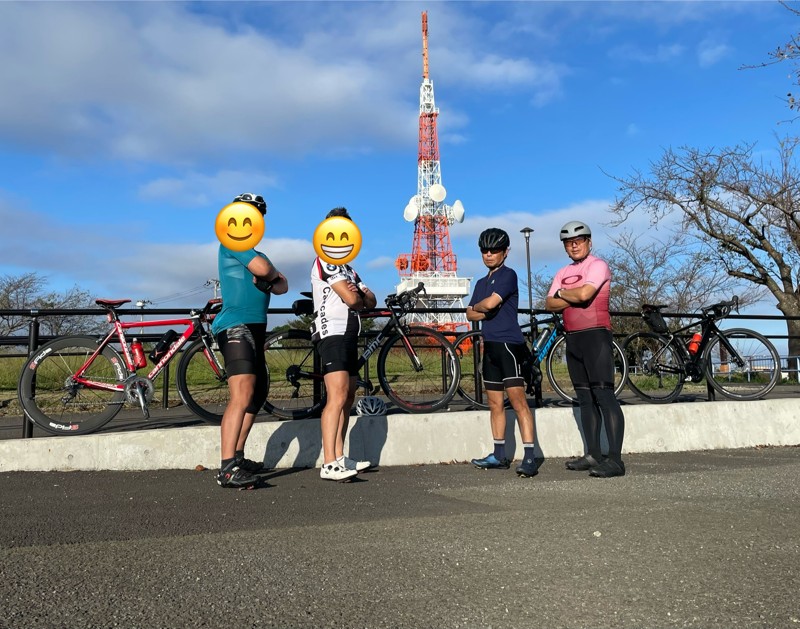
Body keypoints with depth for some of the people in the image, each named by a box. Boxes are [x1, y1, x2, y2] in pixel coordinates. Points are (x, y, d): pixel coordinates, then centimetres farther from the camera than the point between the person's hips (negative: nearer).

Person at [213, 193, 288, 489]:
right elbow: (263, 269, -16)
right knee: (242, 395, -22)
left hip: (255, 328, 10)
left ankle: (237, 457, 22)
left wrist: (269, 281, -6)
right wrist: (270, 273, 7)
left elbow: (282, 285, 16)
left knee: (258, 394, 14)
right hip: (236, 327, -10)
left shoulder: (253, 252, 25)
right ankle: (227, 469, -25)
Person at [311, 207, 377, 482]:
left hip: (349, 335, 10)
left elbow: (370, 301, 15)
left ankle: (340, 458, 16)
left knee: (348, 397, 10)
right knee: (337, 397, -19)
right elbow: (351, 299, -16)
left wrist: (362, 294, -7)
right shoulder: (326, 261, -6)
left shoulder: (346, 266, 24)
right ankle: (329, 465, -22)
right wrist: (359, 297, 7)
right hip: (332, 333, -10)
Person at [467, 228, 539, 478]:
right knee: (494, 404, 11)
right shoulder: (482, 283, 20)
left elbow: (490, 303, -17)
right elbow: (470, 314, 13)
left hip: (509, 344, -8)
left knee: (518, 400, -13)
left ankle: (529, 457, -13)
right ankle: (499, 456, 18)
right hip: (490, 346, 9)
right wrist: (485, 311, -6)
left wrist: (477, 306, 4)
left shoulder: (508, 275, -4)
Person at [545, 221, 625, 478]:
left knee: (604, 395, -13)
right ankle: (592, 455, 15)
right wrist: (573, 298, -8)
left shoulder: (597, 265, -3)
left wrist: (562, 292, -2)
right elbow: (550, 304, 7)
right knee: (585, 399, 9)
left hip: (595, 335, -8)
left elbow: (584, 293, -20)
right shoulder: (563, 273, 18)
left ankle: (615, 459, -14)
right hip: (573, 339, 8)